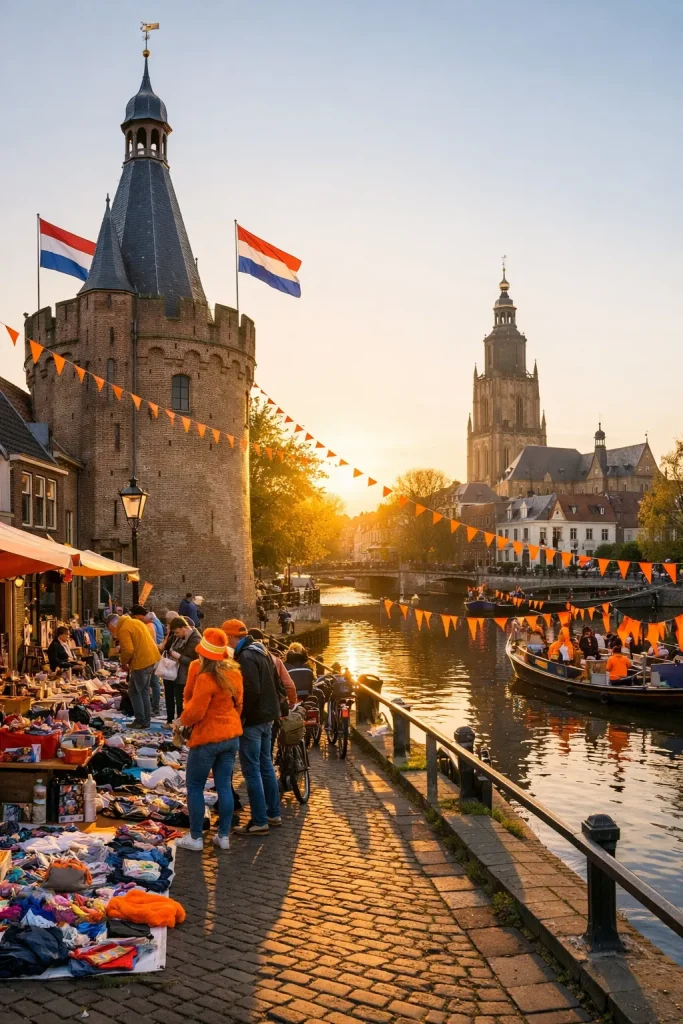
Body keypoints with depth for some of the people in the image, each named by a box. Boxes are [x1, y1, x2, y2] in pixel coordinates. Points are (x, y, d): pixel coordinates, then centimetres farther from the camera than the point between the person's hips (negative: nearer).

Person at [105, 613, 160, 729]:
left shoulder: (123, 629, -12)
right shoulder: (135, 621, 17)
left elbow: (128, 650, -20)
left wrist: (123, 662, -2)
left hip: (142, 662, -9)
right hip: (151, 658, 9)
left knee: (134, 692, 2)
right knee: (144, 691, 16)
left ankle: (140, 721, 4)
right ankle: (146, 720, 19)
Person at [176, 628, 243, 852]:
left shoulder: (205, 678, -20)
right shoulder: (234, 673, 2)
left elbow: (195, 711, -18)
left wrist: (182, 720, 1)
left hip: (207, 738, -7)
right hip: (231, 736, 7)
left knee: (194, 786, 8)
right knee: (224, 786, 13)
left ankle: (195, 837, 13)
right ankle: (223, 836, 18)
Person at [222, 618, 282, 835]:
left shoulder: (245, 657, -19)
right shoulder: (261, 652, 10)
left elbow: (251, 690, -26)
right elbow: (275, 683, 18)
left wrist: (241, 715, -16)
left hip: (252, 720, -10)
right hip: (267, 716, 10)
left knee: (252, 771, -2)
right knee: (266, 765, 18)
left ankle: (259, 822, 2)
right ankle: (273, 813, 27)